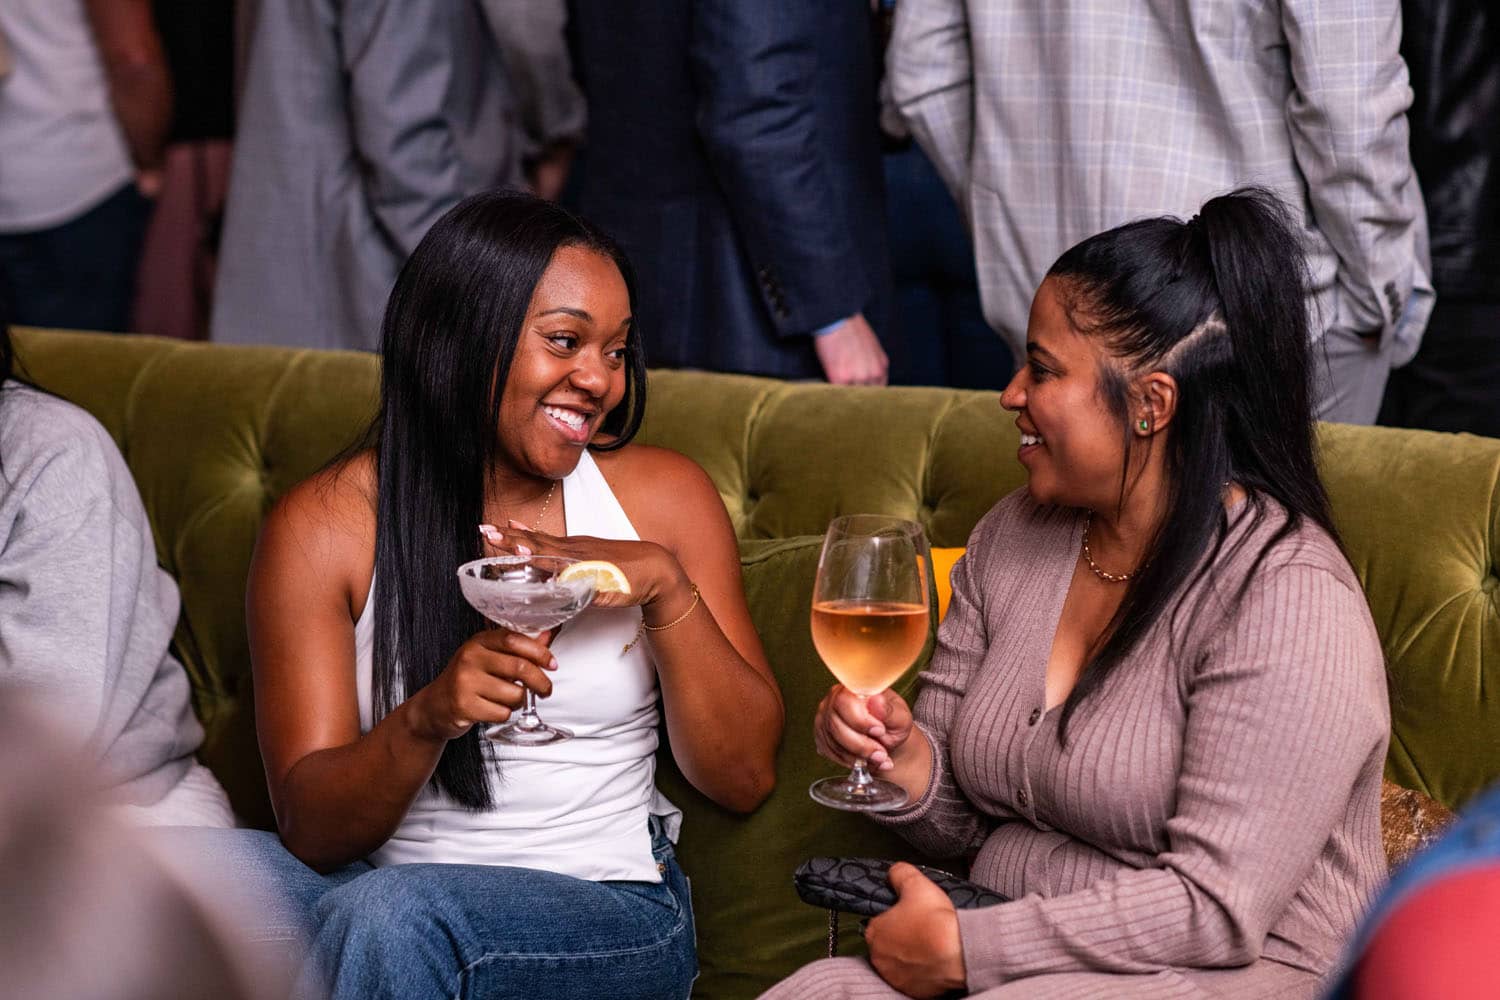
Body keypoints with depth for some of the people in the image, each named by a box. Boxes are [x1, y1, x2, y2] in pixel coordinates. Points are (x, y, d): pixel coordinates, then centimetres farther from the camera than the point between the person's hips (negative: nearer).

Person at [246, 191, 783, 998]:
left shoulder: (663, 498, 6)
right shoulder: (322, 529, 1)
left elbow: (745, 776, 4)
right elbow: (310, 827, -3)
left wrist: (668, 587, -11)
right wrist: (427, 719, -23)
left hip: (617, 911, -1)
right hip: (383, 896, 1)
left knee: (385, 914, -32)